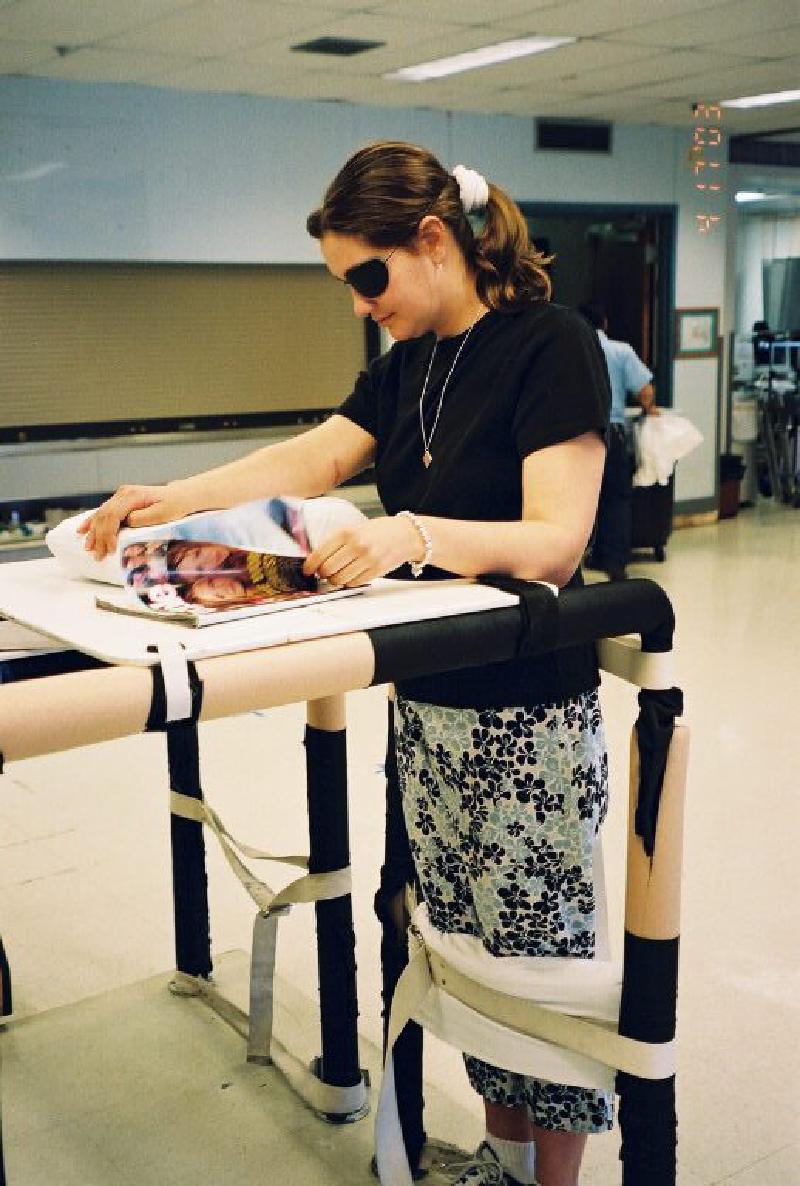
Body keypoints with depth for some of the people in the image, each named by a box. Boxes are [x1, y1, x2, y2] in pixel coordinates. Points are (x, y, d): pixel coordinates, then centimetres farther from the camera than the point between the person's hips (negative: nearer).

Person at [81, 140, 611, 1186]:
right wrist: (173, 500, -3)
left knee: (541, 959, 5)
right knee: (463, 950, 16)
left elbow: (554, 543, -21)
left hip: (528, 721, -7)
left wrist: (411, 534, -34)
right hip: (428, 707, 8)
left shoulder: (550, 347, -13)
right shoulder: (410, 364, 11)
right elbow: (308, 460, 8)